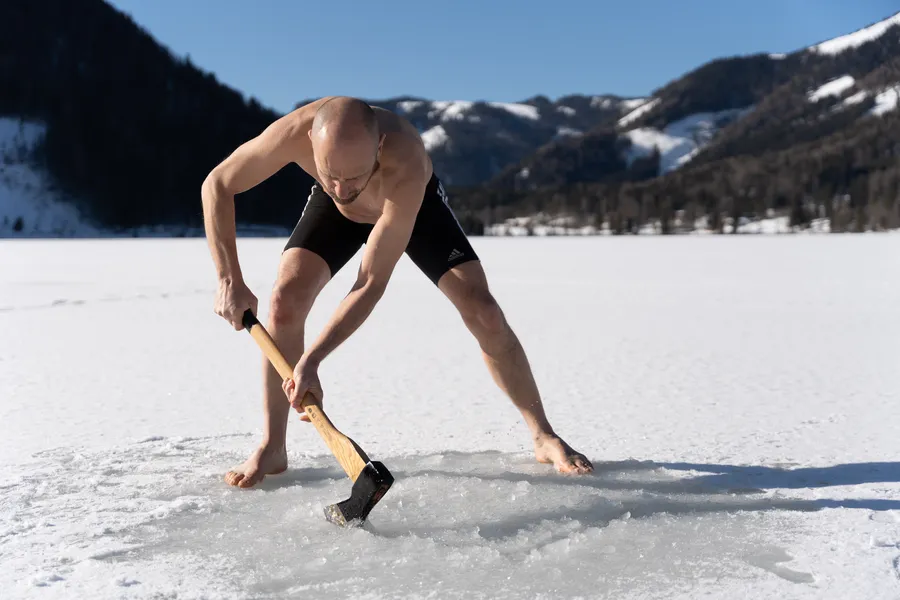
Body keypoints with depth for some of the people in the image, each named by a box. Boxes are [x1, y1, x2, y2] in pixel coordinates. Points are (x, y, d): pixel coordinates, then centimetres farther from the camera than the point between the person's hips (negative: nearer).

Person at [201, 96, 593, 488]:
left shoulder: (405, 164, -46)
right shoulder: (295, 131, -40)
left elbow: (371, 284, -42)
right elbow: (217, 185, -22)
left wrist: (310, 361, -47)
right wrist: (229, 280, -30)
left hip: (416, 205, -2)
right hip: (334, 211, 2)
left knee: (483, 314, -13)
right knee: (285, 300, -18)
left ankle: (544, 437, 6)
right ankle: (272, 448, -2)